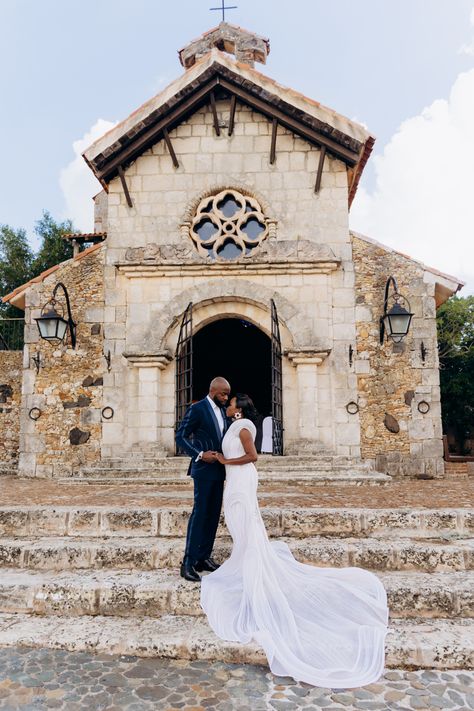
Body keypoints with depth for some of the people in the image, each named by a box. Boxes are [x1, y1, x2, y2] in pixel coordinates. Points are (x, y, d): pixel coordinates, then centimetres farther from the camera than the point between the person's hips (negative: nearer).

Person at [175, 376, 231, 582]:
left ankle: (204, 557, 19)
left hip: (218, 468, 8)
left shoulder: (222, 410, 11)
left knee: (213, 513, 10)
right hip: (204, 468, -7)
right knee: (200, 512, -6)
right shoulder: (197, 409, -11)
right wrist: (199, 454, -22)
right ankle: (188, 563, 1)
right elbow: (180, 436, -12)